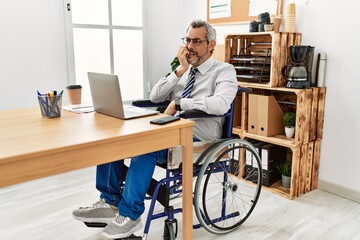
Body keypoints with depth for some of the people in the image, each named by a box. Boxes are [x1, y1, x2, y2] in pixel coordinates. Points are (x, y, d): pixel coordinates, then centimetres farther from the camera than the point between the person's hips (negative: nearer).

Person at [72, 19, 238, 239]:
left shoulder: (224, 71, -2)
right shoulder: (184, 70, 19)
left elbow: (221, 104, -24)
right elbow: (155, 96, 9)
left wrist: (179, 103, -19)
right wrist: (180, 70, -1)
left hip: (197, 138, -7)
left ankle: (130, 215, -17)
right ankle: (110, 202, -1)